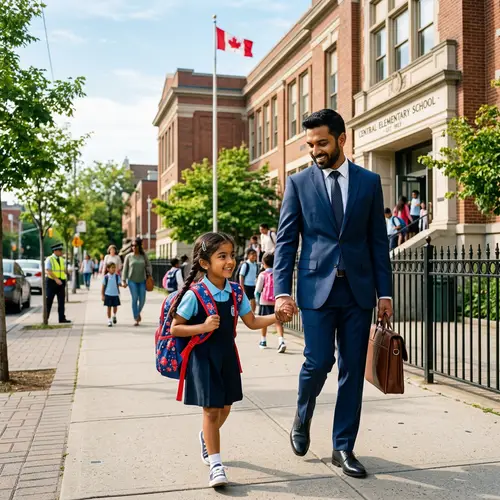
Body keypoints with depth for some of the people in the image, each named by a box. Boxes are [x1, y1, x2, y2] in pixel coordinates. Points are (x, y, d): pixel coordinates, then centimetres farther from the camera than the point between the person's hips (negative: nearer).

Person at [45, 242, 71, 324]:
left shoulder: (62, 260, 12)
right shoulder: (49, 259, -7)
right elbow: (48, 271, -16)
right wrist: (56, 279, -26)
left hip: (61, 282, 5)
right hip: (52, 281, -5)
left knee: (61, 301, 3)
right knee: (49, 301, 2)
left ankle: (62, 318, 5)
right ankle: (45, 318, 13)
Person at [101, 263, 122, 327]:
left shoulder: (117, 276, -1)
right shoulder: (106, 277, -6)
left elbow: (119, 284, -1)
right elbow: (103, 286, 0)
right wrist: (102, 295, -2)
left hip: (115, 294, 2)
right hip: (108, 294, -2)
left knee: (115, 307, 9)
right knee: (109, 307, 2)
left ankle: (114, 316, 38)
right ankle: (109, 320, 12)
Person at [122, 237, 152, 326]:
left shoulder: (143, 256, 5)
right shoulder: (129, 256, 3)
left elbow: (149, 266, 10)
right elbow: (125, 269, 3)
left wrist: (149, 274, -6)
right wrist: (124, 281, -2)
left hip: (142, 281, 1)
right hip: (132, 281, -1)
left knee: (142, 299, -1)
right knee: (134, 299, -9)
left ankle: (138, 312, 30)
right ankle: (136, 319, -2)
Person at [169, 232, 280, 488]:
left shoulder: (235, 292, -2)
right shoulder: (194, 295, -18)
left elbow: (252, 322, 3)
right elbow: (175, 328, -13)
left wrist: (276, 316, -12)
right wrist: (203, 327, -26)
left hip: (227, 357, 6)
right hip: (203, 358, -6)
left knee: (225, 408, 17)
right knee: (211, 409, -3)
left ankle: (206, 437, 48)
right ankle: (215, 464, 9)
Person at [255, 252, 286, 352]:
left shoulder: (263, 275, -5)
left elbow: (258, 290, -2)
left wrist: (257, 299, 13)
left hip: (265, 302, -2)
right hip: (277, 302, 2)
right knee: (278, 322, 1)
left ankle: (263, 341, 27)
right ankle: (281, 341, -17)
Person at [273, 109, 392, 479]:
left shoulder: (369, 181, 7)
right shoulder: (299, 183, 4)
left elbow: (378, 241, 7)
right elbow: (286, 240, 1)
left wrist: (385, 292, 3)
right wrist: (282, 292, -8)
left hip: (358, 289, 2)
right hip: (317, 288, -1)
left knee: (353, 369, 5)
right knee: (319, 362, -6)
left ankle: (343, 448, 19)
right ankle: (303, 417, 26)